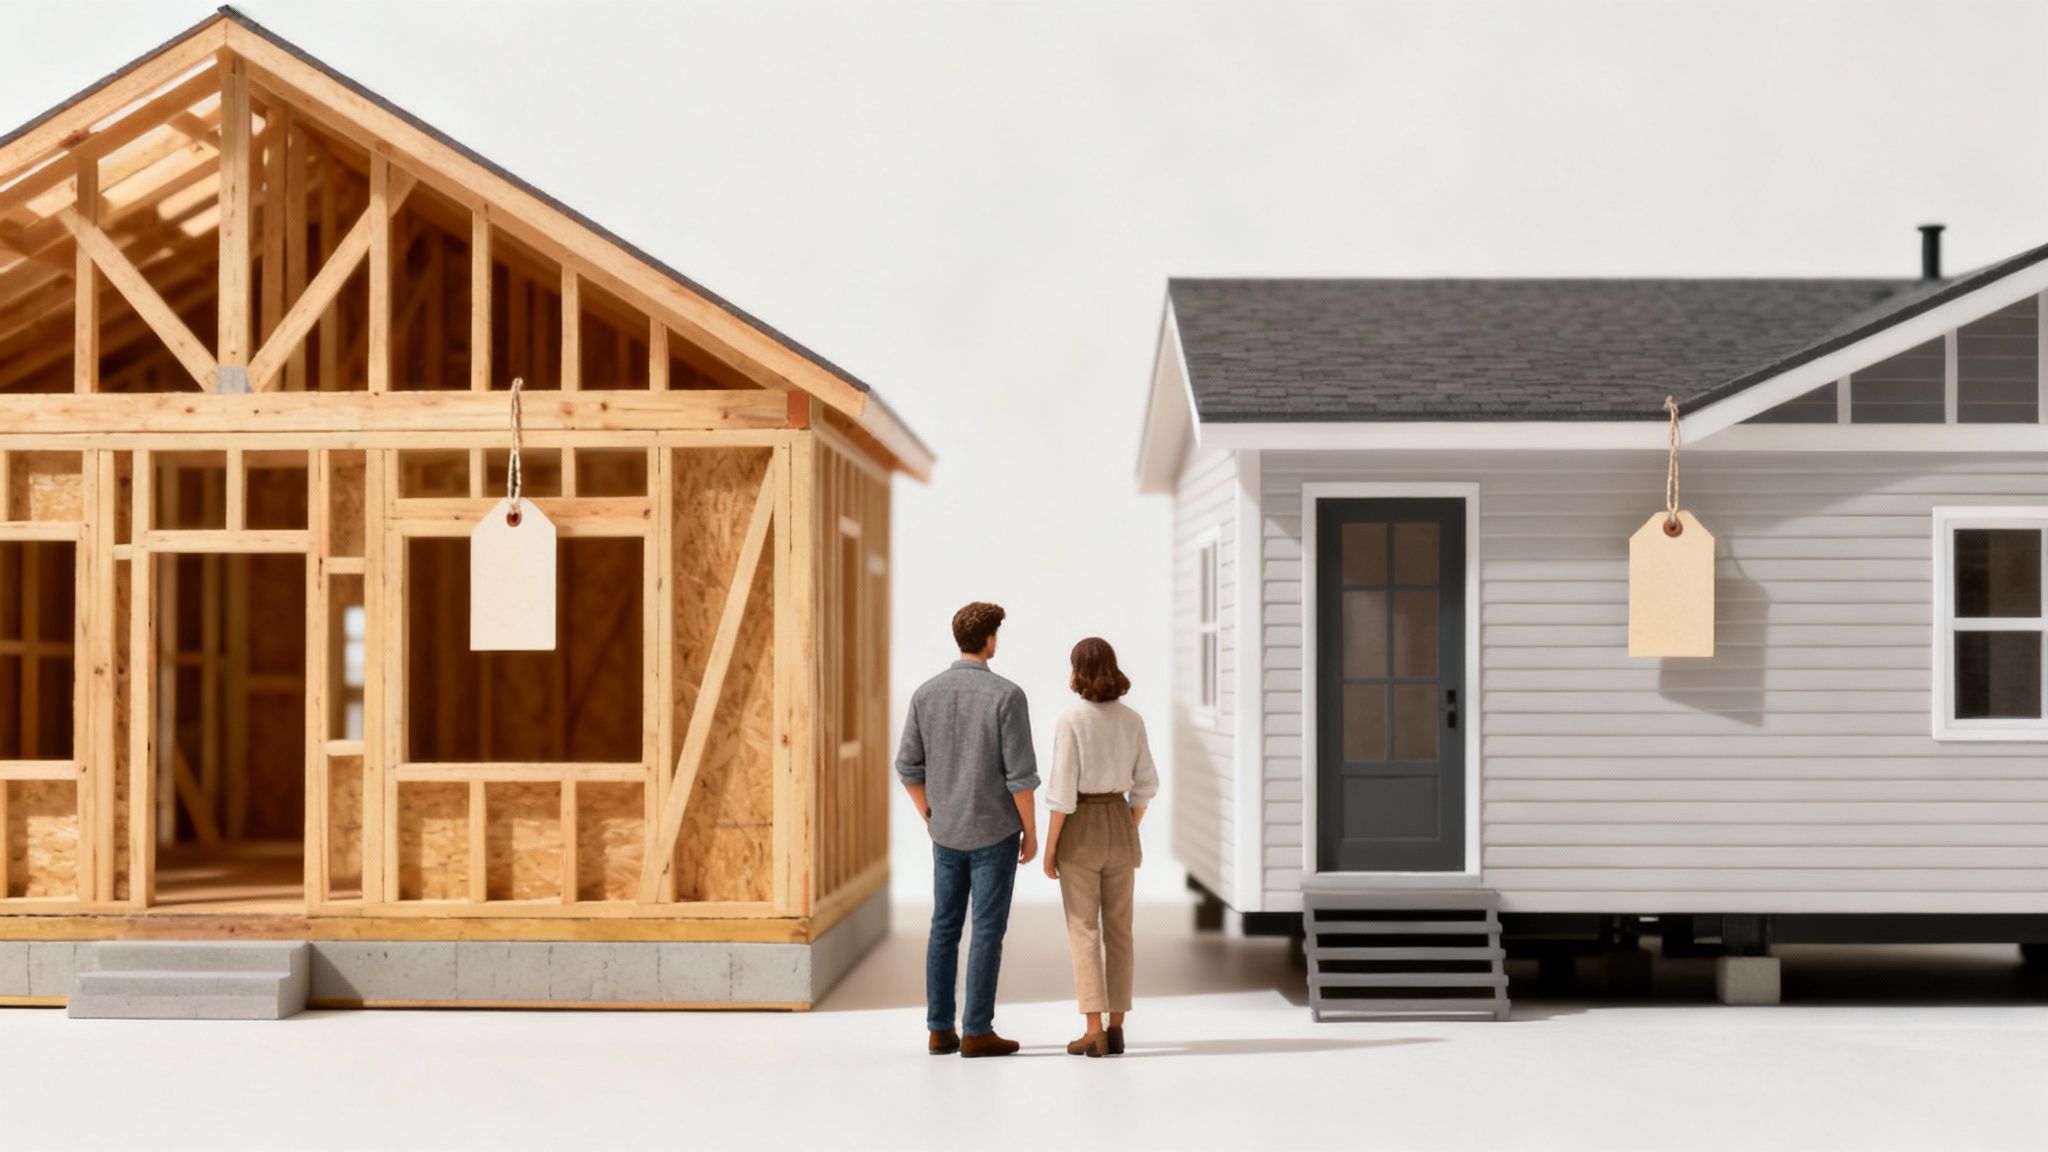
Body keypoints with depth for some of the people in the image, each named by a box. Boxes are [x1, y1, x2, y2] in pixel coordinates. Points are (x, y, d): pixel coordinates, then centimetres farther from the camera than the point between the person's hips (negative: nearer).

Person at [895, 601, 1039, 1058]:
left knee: (945, 928, 13)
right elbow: (1021, 773, -16)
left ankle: (940, 1029, 13)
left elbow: (909, 767, 3)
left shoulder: (926, 692, 0)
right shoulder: (1007, 695, -15)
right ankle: (977, 1032, 3)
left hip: (947, 832, 5)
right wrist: (1031, 831, -4)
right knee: (988, 930, 1)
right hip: (994, 832, -5)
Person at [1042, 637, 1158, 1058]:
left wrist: (1049, 848, -9)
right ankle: (1115, 1030, 9)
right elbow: (1145, 784, 6)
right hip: (1118, 829, 4)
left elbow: (1063, 789, -17)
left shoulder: (1071, 720, -15)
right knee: (1118, 931, 10)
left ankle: (1094, 1032, -4)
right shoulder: (1132, 720, 1)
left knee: (1083, 932, 0)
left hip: (1080, 831, -4)